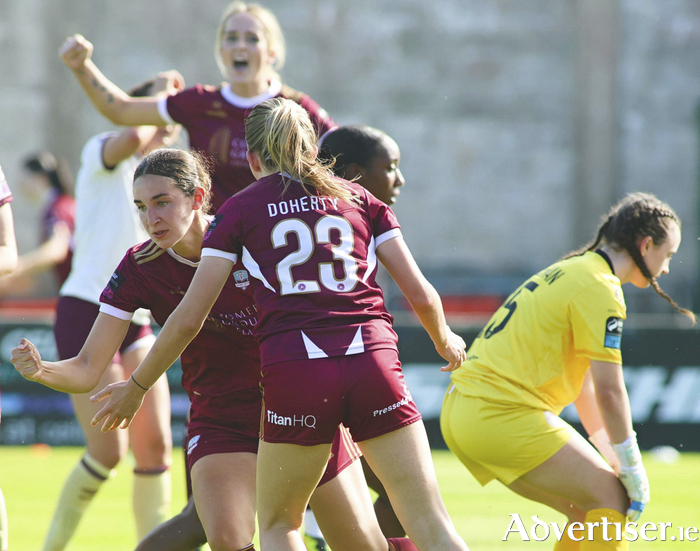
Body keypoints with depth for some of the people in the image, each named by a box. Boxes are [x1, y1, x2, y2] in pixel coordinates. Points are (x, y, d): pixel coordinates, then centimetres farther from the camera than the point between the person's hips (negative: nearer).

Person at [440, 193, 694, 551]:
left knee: (588, 510, 13)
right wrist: (632, 469, -6)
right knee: (612, 498, -7)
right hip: (502, 413, -10)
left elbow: (585, 387, 24)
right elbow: (609, 390, -15)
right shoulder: (598, 287, -10)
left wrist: (618, 463, 20)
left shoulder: (572, 271, 21)